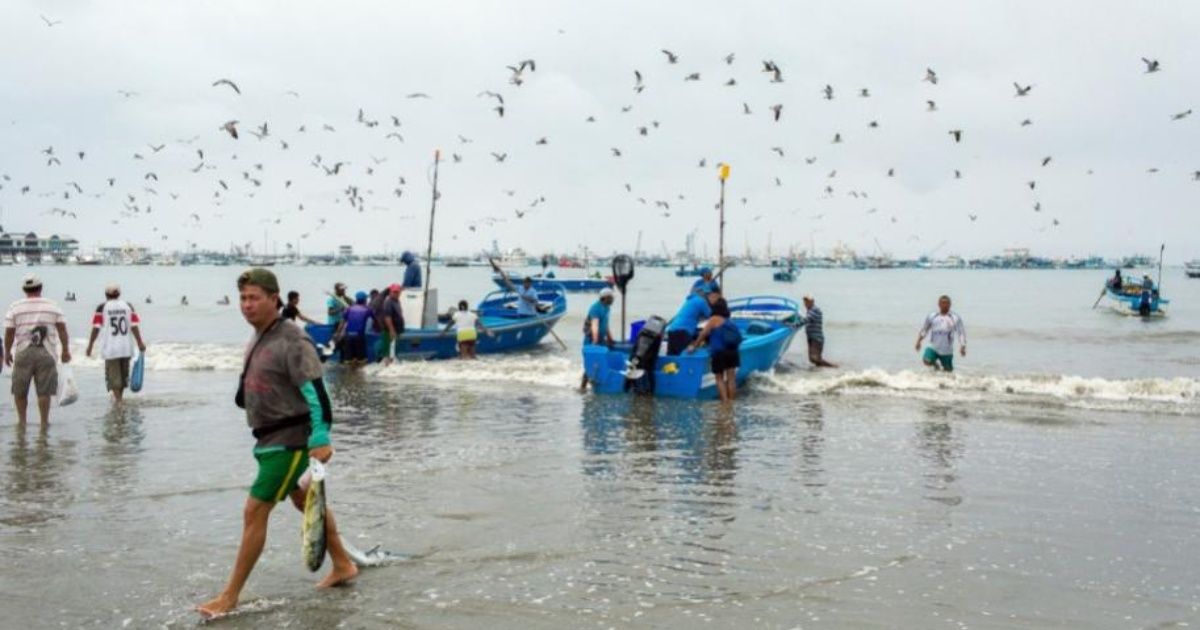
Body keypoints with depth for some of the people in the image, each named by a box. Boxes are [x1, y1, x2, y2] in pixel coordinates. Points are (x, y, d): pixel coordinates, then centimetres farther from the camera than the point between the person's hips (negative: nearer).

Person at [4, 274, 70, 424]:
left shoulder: (15, 307, 2)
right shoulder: (52, 306, 5)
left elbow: (9, 333, -1)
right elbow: (62, 329, 1)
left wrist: (7, 352, 11)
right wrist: (65, 350, 7)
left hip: (23, 353, 0)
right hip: (46, 353, 0)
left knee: (19, 390, 13)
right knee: (44, 391, 3)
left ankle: (22, 420, 15)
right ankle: (44, 421, 3)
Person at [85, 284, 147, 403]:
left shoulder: (102, 307, -1)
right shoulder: (128, 306, 6)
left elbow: (96, 329, -4)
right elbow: (134, 327, 0)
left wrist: (90, 346, 3)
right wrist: (140, 343, 7)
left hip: (111, 348, -3)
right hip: (126, 348, 3)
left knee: (113, 376, 3)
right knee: (124, 374, 18)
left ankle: (118, 400, -5)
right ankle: (120, 397, 32)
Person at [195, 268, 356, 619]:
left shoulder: (291, 341, -19)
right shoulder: (257, 340, 9)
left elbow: (315, 391, -24)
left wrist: (321, 439, -27)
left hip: (289, 441, -10)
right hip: (269, 438, 10)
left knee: (254, 512, -7)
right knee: (305, 501, 20)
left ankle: (230, 597, 2)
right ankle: (343, 566, 36)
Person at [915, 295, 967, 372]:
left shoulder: (955, 318, -1)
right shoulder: (932, 316, 3)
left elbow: (961, 332, -3)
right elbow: (924, 329, 12)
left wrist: (963, 347, -13)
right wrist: (918, 341, 4)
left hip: (947, 351, 0)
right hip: (933, 348, 0)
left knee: (948, 371, 5)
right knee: (926, 361, -24)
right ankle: (935, 364, 12)